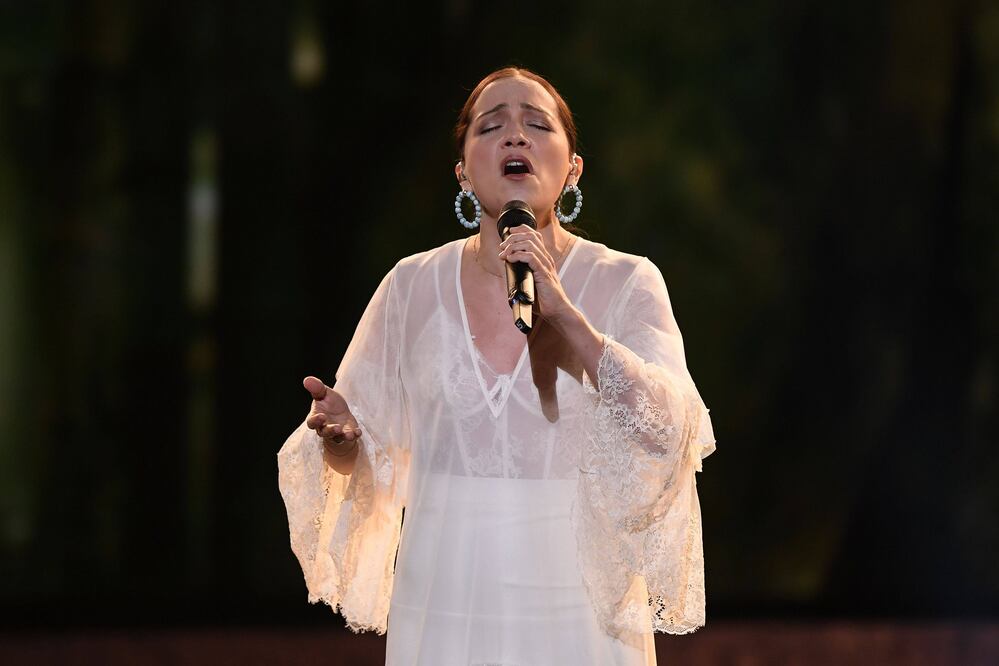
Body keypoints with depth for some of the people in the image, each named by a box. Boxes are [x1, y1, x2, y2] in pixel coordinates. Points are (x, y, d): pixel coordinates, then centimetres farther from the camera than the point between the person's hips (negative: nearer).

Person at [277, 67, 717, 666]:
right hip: (445, 609, 2)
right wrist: (340, 436, -15)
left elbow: (669, 433, -17)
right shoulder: (412, 286, 3)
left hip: (577, 613, -2)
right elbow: (365, 455, 8)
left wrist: (565, 317, -26)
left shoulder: (626, 284, -3)